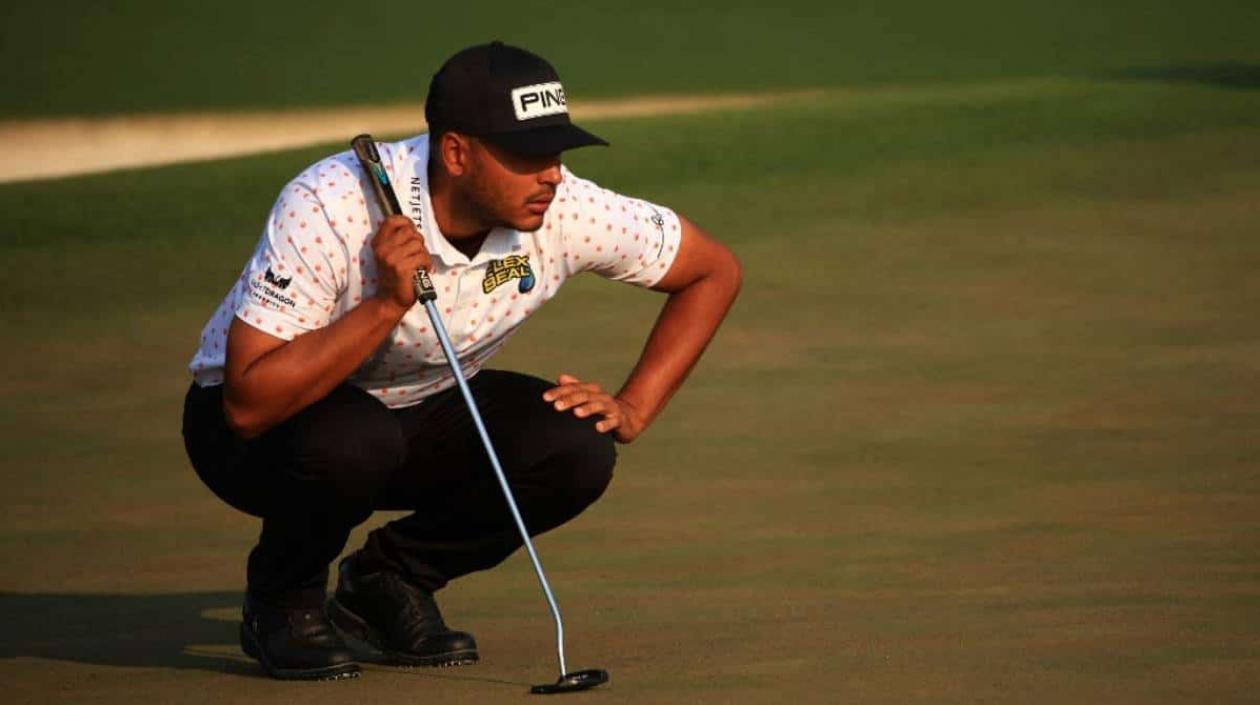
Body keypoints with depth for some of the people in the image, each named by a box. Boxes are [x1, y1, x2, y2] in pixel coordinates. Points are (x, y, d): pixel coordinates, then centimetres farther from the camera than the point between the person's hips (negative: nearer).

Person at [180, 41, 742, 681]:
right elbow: (248, 404, -36)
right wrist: (387, 305, -41)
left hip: (421, 413, 5)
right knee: (355, 439, -38)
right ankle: (282, 603, -6)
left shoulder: (565, 212, -19)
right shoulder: (331, 208, -32)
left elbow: (713, 270, -3)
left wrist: (631, 411, -11)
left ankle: (391, 581, 3)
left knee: (576, 450, -21)